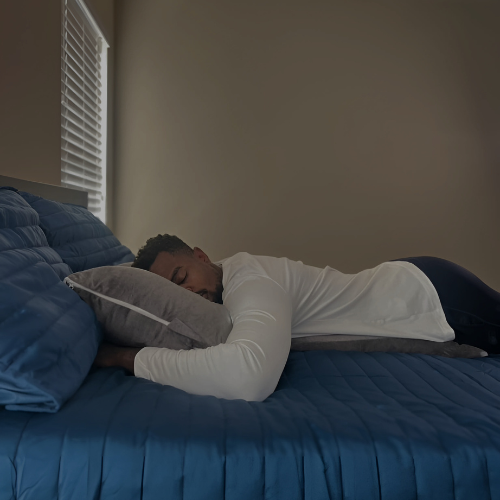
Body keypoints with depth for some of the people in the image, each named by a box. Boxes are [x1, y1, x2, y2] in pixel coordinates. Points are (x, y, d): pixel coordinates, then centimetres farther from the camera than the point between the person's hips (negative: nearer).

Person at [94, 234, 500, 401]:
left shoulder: (248, 280, -34)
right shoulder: (228, 279, -7)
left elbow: (249, 374, -55)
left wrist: (129, 357, -42)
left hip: (432, 292, -7)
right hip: (401, 283, 7)